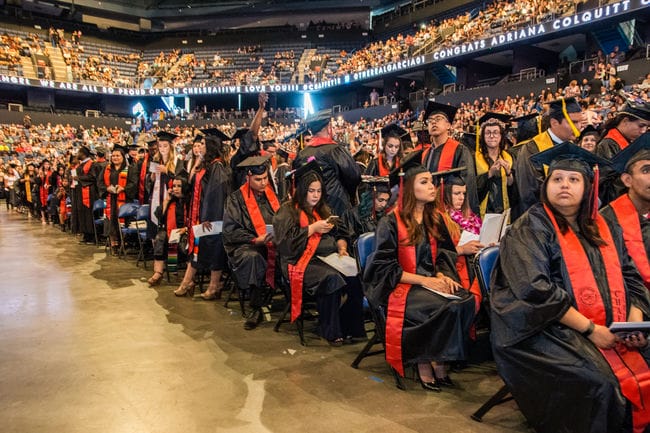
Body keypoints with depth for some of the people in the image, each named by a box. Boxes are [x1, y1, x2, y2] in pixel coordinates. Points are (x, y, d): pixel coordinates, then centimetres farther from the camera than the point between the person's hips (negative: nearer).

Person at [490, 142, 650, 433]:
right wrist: (589, 328, -17)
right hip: (548, 330, -6)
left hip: (609, 331, 6)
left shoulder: (603, 229, 14)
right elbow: (535, 290, -16)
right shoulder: (531, 228, -6)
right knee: (600, 384, -26)